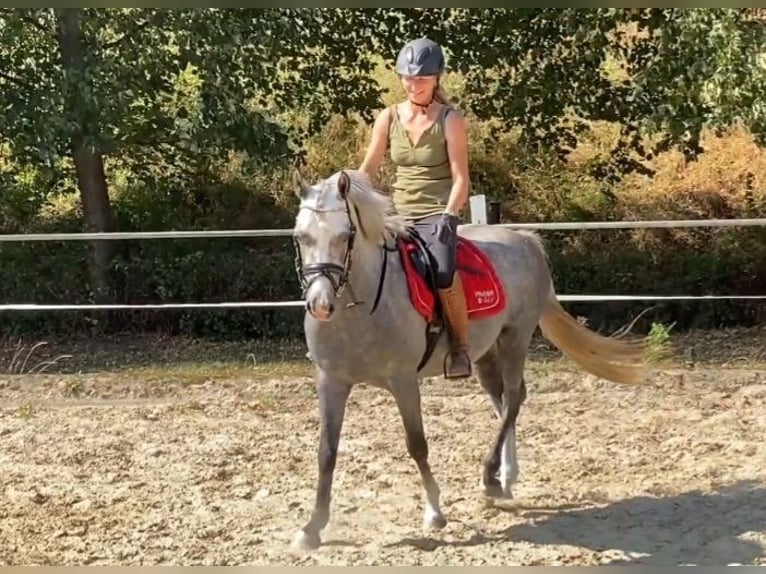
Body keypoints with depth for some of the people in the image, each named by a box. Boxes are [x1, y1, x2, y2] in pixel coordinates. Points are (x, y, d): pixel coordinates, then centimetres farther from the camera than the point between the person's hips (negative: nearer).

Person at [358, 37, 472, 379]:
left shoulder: (451, 121, -5)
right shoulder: (388, 118, 7)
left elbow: (460, 178, -8)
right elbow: (368, 170, 12)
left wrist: (448, 216, -22)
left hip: (437, 215, -5)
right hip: (398, 216, 6)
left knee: (442, 272, -32)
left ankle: (460, 348, -17)